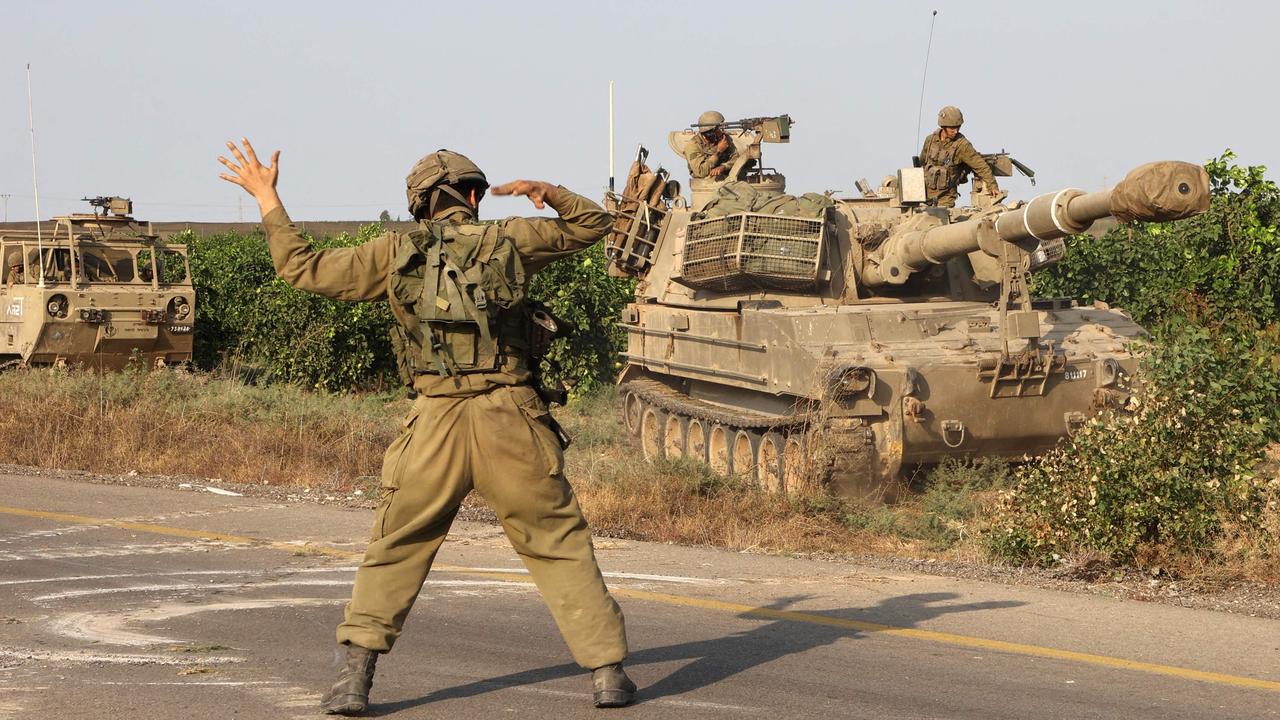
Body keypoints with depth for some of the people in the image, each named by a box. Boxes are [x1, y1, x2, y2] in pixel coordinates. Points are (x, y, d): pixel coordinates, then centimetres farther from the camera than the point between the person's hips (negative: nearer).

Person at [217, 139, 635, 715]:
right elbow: (592, 223, 19)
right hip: (511, 420, -1)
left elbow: (304, 268, 15)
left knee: (394, 552, 14)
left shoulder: (396, 252, 8)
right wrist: (545, 192, 19)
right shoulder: (506, 239, 7)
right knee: (560, 547, 9)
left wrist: (268, 201, 23)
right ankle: (607, 672, 8)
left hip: (436, 423, 1)